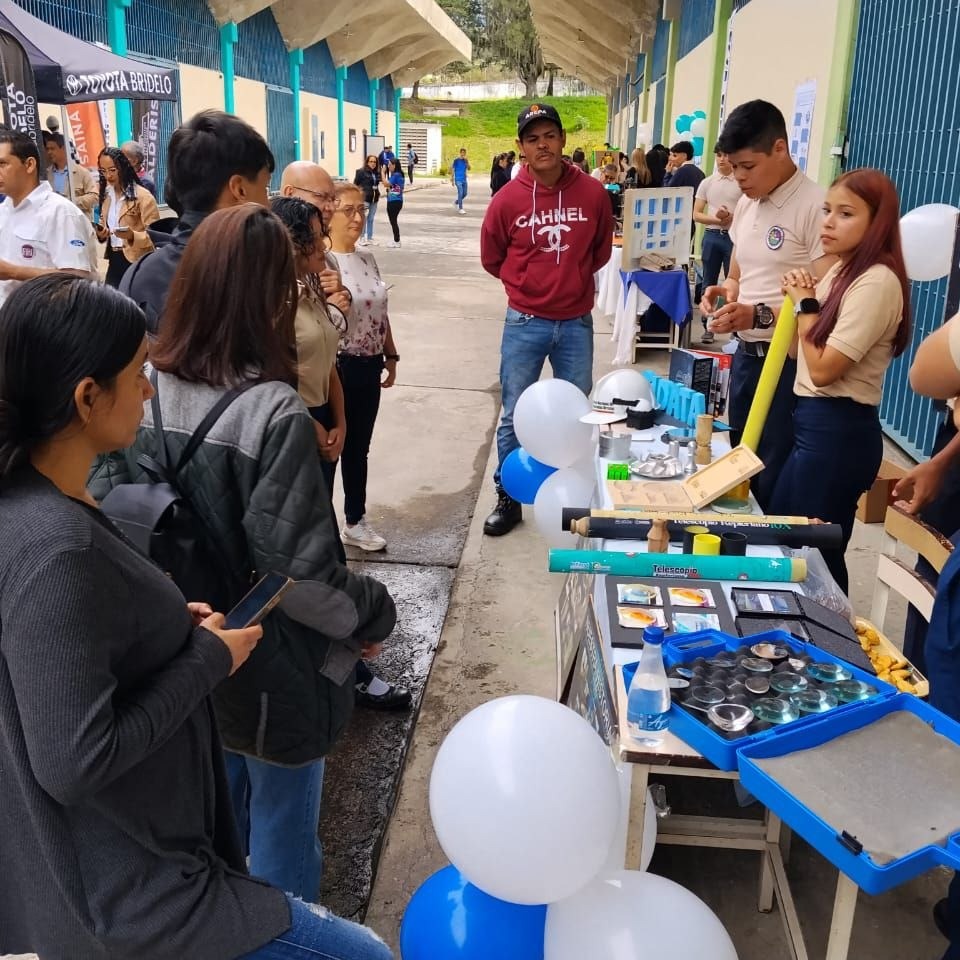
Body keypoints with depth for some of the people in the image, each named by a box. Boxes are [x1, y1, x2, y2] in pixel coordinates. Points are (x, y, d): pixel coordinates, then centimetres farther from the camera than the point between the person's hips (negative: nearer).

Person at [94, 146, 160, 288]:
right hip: (114, 261, 6)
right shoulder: (106, 194, 11)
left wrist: (132, 236, -30)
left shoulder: (143, 196, -10)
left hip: (136, 262, -6)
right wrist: (101, 233, -1)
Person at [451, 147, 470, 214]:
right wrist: (452, 179, -2)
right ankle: (460, 208, -7)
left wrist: (467, 161, -17)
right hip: (458, 180, -5)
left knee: (464, 194, 10)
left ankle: (456, 202, 35)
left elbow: (469, 168, -4)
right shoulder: (456, 160, -3)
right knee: (460, 193, -13)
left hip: (464, 180, 5)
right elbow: (452, 169, 0)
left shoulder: (465, 160, 9)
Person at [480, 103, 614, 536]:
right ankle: (508, 499, 19)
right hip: (525, 323, -1)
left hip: (577, 322, 1)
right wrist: (527, 285, 10)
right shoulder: (507, 200, -8)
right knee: (514, 416, 6)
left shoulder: (593, 193, -6)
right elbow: (492, 258, 8)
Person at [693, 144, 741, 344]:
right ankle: (708, 327, 14)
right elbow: (696, 215, 4)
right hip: (712, 235, 3)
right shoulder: (707, 183, 7)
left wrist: (732, 218, -17)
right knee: (709, 283, 7)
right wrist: (716, 219, -13)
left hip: (735, 236, -3)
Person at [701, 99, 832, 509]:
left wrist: (760, 315, -26)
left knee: (775, 485, 0)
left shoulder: (815, 207, -16)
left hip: (787, 363, -8)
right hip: (745, 355, 8)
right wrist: (725, 289, 0)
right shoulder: (745, 203, 10)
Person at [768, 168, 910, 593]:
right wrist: (799, 301, -1)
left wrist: (806, 304, -9)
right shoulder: (841, 271, 11)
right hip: (815, 424, 10)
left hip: (838, 431, -10)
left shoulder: (877, 281, -19)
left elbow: (823, 368, -20)